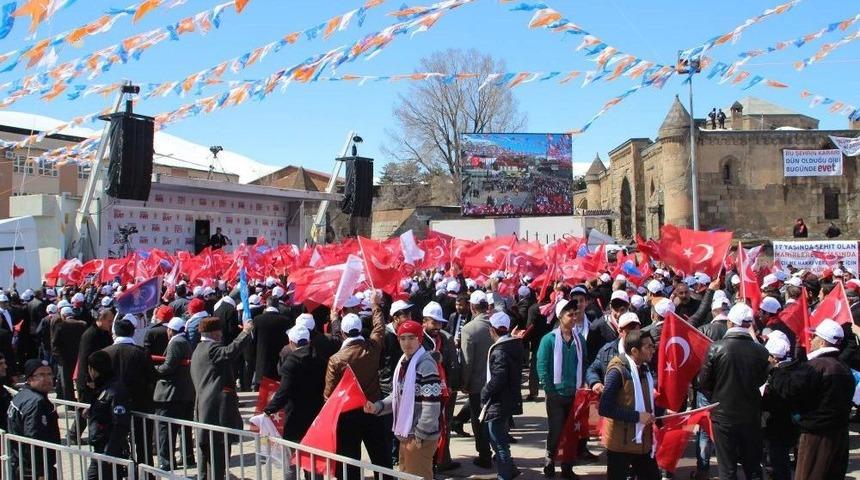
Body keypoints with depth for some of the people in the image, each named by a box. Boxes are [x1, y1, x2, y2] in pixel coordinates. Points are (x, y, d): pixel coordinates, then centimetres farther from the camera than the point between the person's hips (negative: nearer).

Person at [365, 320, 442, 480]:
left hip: (420, 436, -9)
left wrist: (420, 435, -19)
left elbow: (432, 405, -23)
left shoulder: (426, 364, -20)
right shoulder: (403, 362, 9)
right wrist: (377, 406, 0)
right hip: (405, 433, 9)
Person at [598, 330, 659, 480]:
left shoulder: (645, 369, 8)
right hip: (621, 443, -7)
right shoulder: (618, 371, -18)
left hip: (643, 441, 7)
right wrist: (637, 416, -22)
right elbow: (605, 409, -23)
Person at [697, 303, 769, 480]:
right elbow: (762, 380, 4)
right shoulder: (761, 351, -11)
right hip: (751, 416, 2)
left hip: (723, 414, -2)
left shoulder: (715, 348, -15)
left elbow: (704, 383, -8)